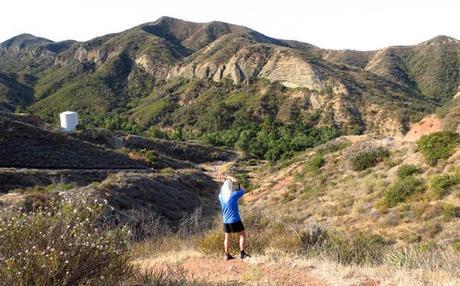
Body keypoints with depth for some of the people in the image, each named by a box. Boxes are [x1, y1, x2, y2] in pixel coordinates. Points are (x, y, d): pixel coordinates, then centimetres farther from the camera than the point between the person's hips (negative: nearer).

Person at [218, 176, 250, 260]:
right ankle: (242, 253, 6)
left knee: (227, 238, 16)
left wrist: (227, 182, 10)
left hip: (226, 221, 5)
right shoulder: (233, 195, -16)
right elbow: (242, 191, 1)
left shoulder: (221, 196, -2)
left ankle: (227, 255, 20)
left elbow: (222, 190, 22)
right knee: (243, 235, 8)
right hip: (235, 220, -5)